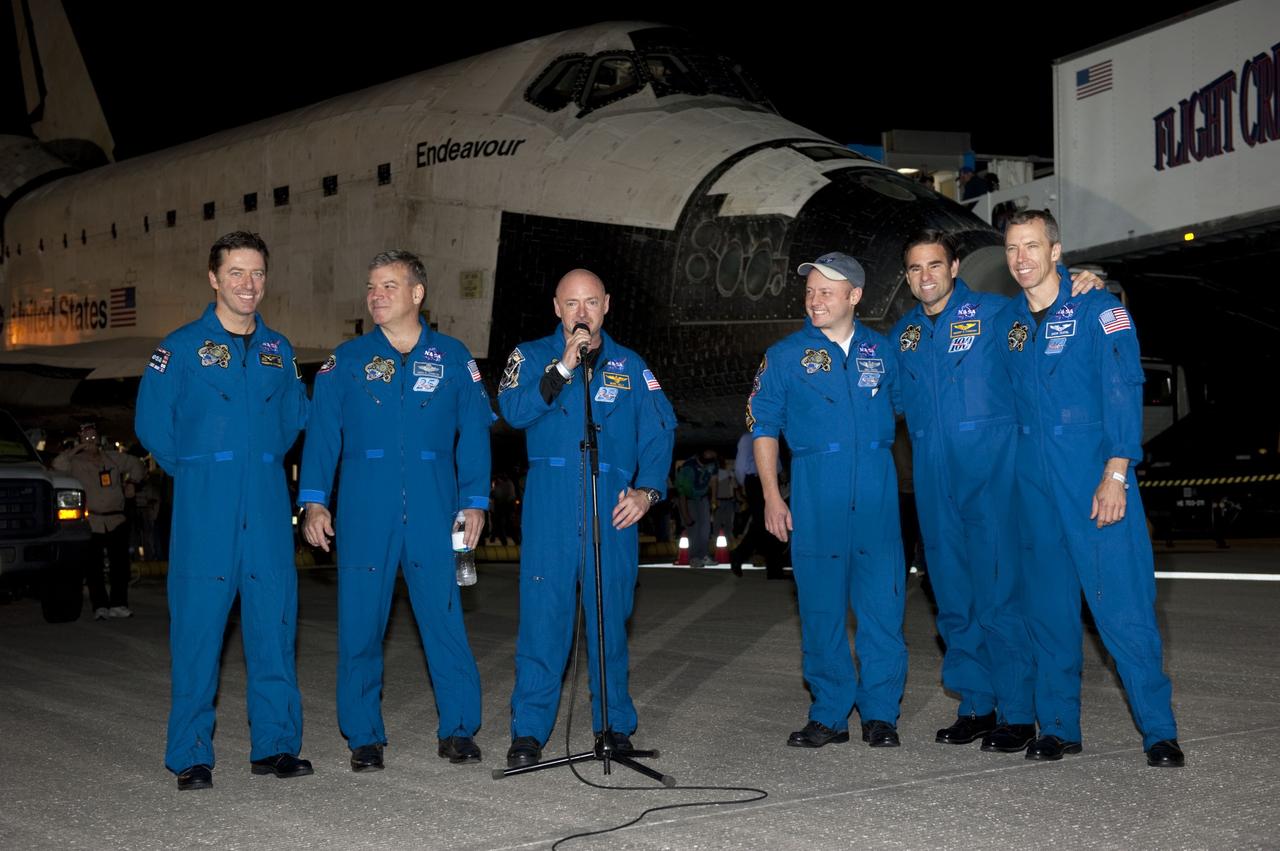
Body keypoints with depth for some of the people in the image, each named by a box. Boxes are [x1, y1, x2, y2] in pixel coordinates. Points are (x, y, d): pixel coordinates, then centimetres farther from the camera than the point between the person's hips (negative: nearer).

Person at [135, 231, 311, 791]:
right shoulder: (181, 347, 0)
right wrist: (195, 472, 5)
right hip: (204, 507, -3)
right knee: (198, 623, -3)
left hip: (267, 503, 4)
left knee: (274, 620, 4)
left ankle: (274, 744, 13)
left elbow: (295, 414, 23)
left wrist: (264, 462, 13)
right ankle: (191, 755, 6)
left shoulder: (279, 350, 12)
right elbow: (152, 421, 2)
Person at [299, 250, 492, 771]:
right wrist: (313, 501, -3)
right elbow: (323, 431, 6)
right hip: (364, 507, 1)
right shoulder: (348, 359, 9)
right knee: (360, 622, 2)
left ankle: (458, 729, 11)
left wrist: (475, 501, 1)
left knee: (444, 616, -1)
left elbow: (474, 432, 8)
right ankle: (364, 737, 13)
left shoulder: (452, 358, 9)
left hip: (433, 508, 0)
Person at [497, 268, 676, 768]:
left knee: (611, 617, 6)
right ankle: (529, 731, 3)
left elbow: (659, 431, 7)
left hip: (613, 507, 2)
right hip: (550, 507, -1)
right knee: (542, 616, -4)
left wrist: (647, 489, -7)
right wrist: (563, 368, -17)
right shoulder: (532, 356, 10)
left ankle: (614, 725, 18)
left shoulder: (630, 366, 13)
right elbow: (514, 411, -8)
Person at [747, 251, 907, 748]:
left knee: (882, 601, 0)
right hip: (814, 494, -1)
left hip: (877, 490, 1)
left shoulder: (882, 350, 12)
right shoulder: (786, 356, 7)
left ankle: (880, 713, 11)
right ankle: (829, 715, 13)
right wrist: (772, 497, -1)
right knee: (820, 605, 3)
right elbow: (763, 426, 6)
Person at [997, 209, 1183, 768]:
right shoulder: (1005, 323, 12)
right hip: (1034, 485, 5)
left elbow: (1123, 392, -9)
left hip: (1095, 480, -5)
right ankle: (1059, 727, 18)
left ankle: (1159, 730, 2)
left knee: (1123, 605, -7)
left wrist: (1115, 475, -17)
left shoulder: (1098, 310, -3)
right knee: (1047, 606, 8)